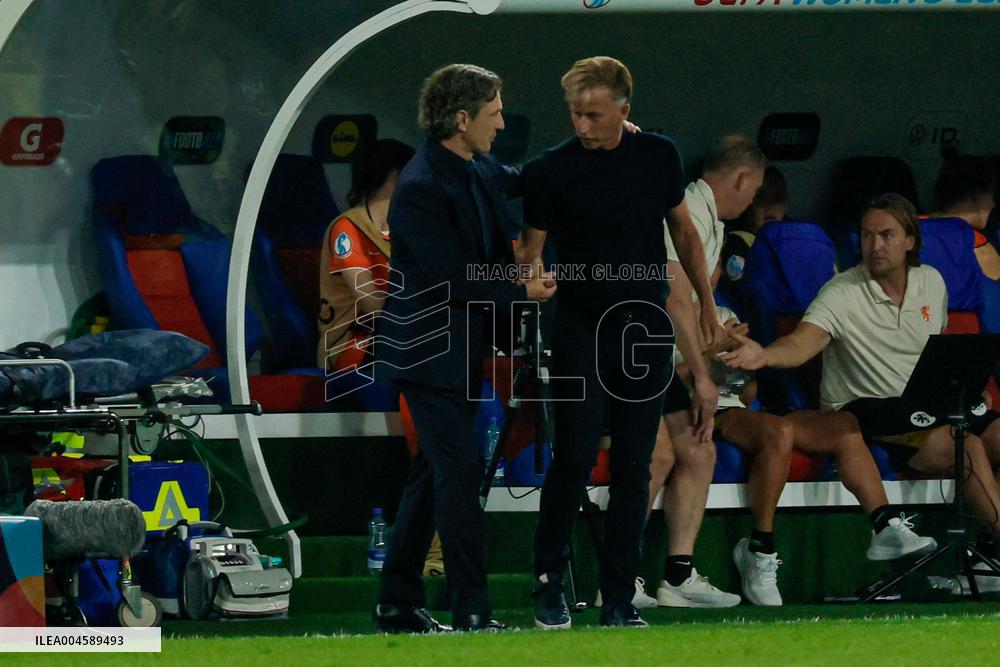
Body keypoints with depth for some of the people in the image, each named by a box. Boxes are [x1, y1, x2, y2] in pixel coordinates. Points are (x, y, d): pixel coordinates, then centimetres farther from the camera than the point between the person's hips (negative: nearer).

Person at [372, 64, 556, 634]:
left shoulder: (483, 172, 7)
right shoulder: (422, 187, -20)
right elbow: (453, 278, -22)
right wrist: (521, 293, -11)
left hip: (461, 350, 9)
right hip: (429, 349, -9)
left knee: (436, 473, 12)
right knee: (461, 470, -11)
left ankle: (399, 603, 18)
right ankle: (472, 612, -10)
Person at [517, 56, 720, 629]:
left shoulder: (658, 156, 4)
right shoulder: (551, 171, -5)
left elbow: (683, 228, 17)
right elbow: (531, 249, -1)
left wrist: (707, 301, 18)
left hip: (647, 329, 3)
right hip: (581, 329, -3)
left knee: (635, 469, 3)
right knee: (576, 458, -12)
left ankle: (620, 598, 8)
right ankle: (549, 582, 4)